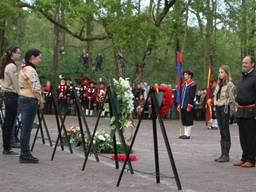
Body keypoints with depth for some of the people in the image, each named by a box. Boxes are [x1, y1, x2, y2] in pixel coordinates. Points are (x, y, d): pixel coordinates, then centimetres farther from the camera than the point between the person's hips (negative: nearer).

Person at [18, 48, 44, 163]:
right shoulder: (30, 70, -15)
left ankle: (25, 154, 17)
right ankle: (25, 155, 0)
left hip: (23, 99, 10)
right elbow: (35, 88, -20)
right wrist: (41, 100, -8)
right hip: (30, 101, -10)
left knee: (25, 128, 12)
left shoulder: (24, 69, 16)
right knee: (26, 128, -5)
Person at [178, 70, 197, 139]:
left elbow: (192, 96, -15)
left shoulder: (192, 84, -9)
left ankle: (188, 135, 0)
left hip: (188, 106, -8)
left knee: (188, 120, -4)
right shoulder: (184, 84, 16)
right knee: (184, 120, 11)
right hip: (183, 106, 8)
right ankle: (185, 134, 17)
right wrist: (179, 105, 15)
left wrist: (189, 106, -19)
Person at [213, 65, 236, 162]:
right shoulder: (219, 83, 15)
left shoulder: (229, 84, -8)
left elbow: (231, 98, -11)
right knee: (221, 132, 11)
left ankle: (226, 155, 0)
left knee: (225, 131, -4)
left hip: (225, 108, -8)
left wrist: (227, 105, -17)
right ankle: (223, 154, 16)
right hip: (218, 108, 8)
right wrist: (215, 104, 10)